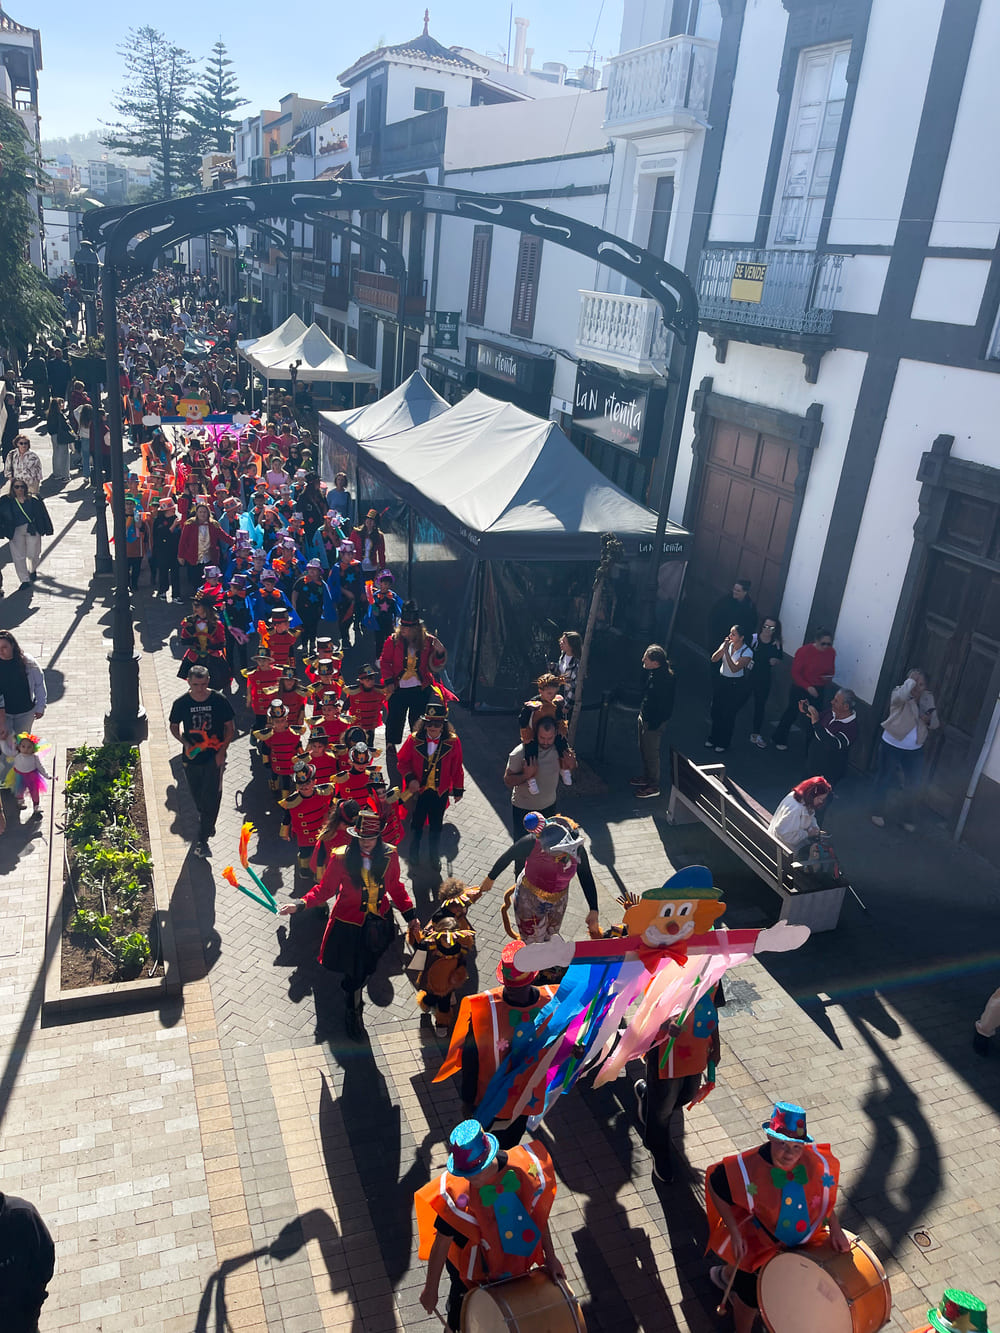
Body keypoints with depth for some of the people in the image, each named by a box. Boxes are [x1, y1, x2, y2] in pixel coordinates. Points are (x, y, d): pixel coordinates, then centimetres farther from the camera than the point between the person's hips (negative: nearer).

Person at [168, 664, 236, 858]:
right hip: (192, 757, 2)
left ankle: (203, 839, 1)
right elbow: (174, 727, 9)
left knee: (211, 797, -8)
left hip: (214, 756, -2)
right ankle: (207, 825, 43)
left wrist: (222, 750, -10)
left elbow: (230, 728, 0)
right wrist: (186, 743, -9)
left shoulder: (219, 700, -10)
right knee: (197, 798, 16)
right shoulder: (181, 703, -6)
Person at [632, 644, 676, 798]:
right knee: (643, 750, 23)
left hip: (654, 722, -9)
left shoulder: (666, 679, -29)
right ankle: (646, 777, 42)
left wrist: (653, 724, -20)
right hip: (644, 717, 9)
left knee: (651, 753, 4)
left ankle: (654, 786, 19)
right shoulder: (651, 672, 0)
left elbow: (664, 705, -25)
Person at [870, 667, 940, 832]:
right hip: (892, 746, -4)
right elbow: (901, 695, -42)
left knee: (913, 785, 14)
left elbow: (935, 725, 9)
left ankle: (907, 817, 35)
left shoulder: (928, 698, 0)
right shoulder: (899, 694, -14)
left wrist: (929, 720, -14)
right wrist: (911, 680, -28)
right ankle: (878, 812, 32)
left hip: (915, 751, 4)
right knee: (884, 780, 12)